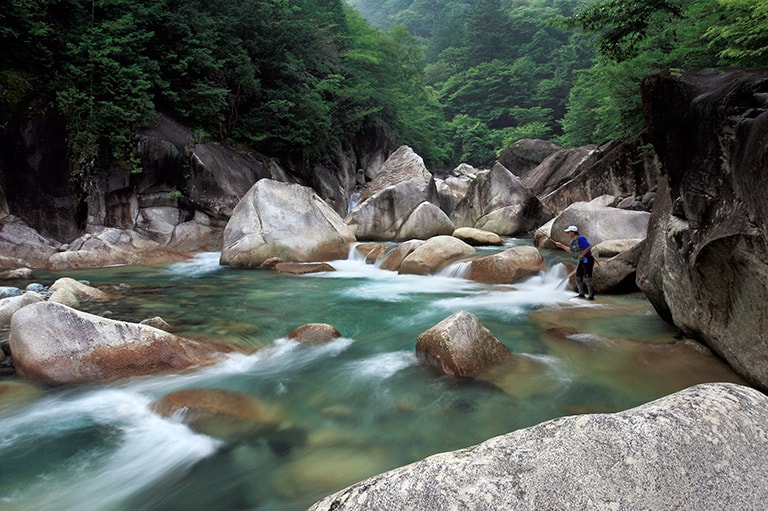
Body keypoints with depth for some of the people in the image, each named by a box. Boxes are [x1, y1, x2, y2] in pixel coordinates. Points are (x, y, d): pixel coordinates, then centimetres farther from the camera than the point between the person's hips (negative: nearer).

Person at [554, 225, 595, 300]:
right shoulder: (573, 241, 12)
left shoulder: (580, 239, -17)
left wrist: (582, 255, -20)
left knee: (587, 279, -11)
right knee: (578, 278, 12)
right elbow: (571, 251, 28)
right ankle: (582, 294, 22)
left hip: (587, 260, -10)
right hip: (582, 261, 10)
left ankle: (591, 296, -6)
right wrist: (561, 245, 26)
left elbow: (589, 247, -24)